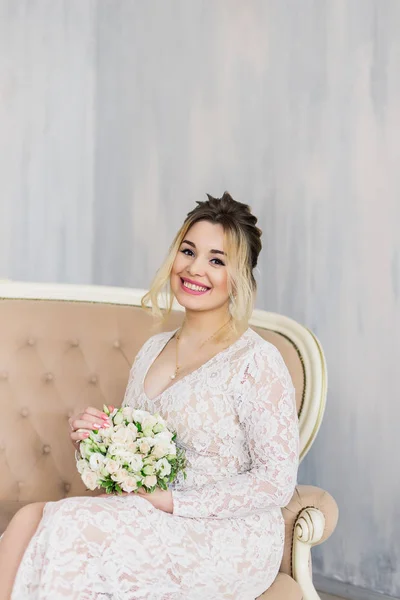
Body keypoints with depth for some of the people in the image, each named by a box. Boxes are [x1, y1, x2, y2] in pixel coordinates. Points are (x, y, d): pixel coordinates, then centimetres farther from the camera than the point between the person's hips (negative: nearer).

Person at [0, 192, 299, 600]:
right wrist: (94, 437, -4)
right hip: (150, 523, 6)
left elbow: (277, 481, -13)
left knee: (69, 525, -26)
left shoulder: (256, 361, -10)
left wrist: (170, 501, -16)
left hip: (229, 541, -6)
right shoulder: (152, 350, 11)